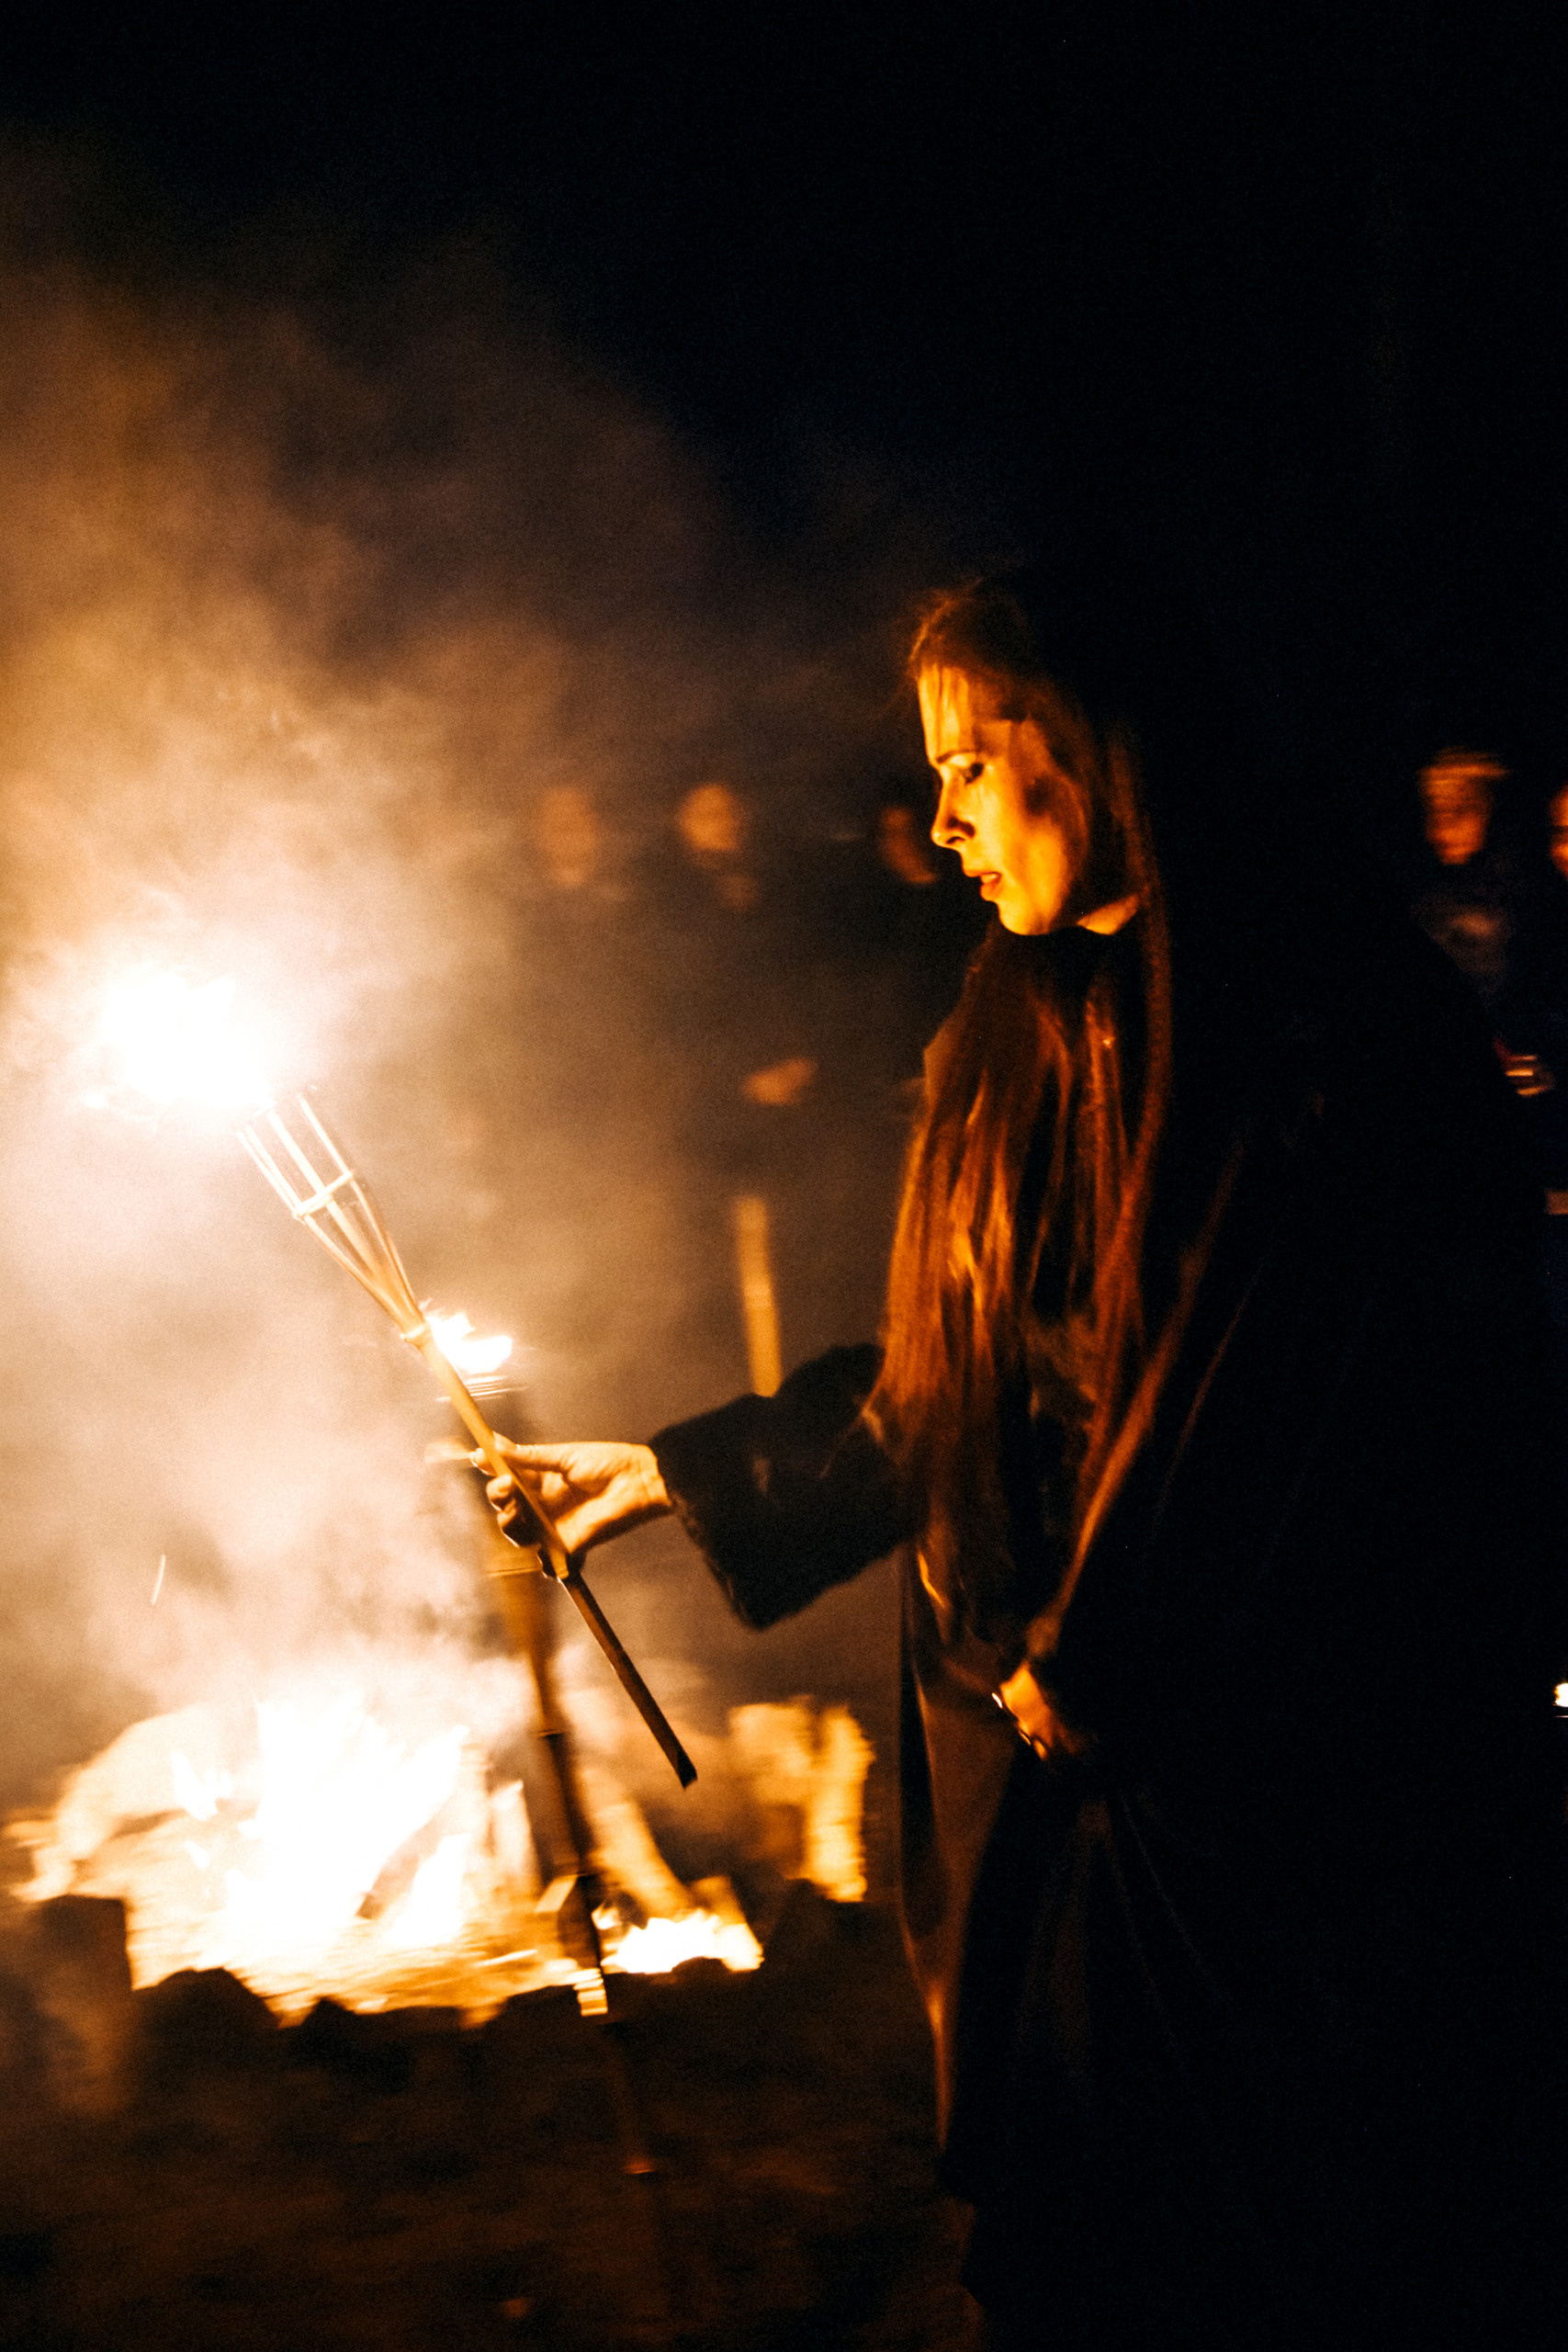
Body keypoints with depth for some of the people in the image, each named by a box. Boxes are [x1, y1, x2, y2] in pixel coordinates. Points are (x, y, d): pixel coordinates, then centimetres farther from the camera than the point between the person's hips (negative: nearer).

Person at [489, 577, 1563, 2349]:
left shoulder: (1334, 1021, -14)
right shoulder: (1007, 1044, 10)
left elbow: (1317, 1406, -18)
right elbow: (931, 1394, 17)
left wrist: (1092, 1664, -13)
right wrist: (675, 1474, 19)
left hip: (1302, 1797, -6)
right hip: (1054, 1753, 7)